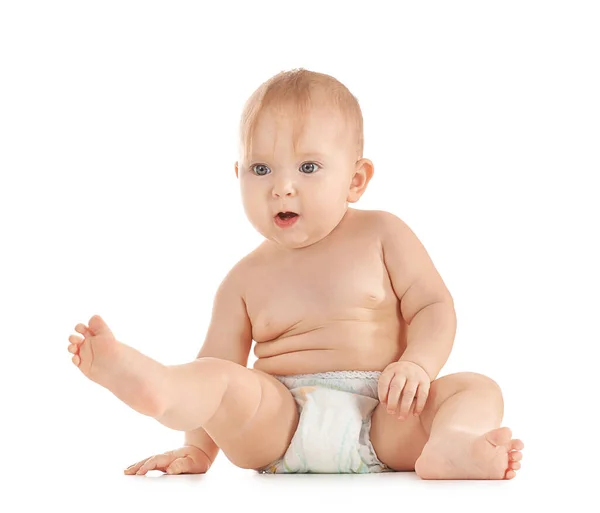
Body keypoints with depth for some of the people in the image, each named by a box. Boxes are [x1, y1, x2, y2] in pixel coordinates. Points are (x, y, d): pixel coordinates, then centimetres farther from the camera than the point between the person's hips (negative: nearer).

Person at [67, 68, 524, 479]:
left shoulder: (382, 235, 10)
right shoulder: (248, 278, 13)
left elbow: (434, 307, 6)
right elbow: (218, 366, 11)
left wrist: (416, 364, -14)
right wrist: (197, 450, 1)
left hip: (382, 419, 0)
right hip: (279, 420, 0)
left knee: (479, 390, -22)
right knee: (221, 380, -27)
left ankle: (449, 445, -55)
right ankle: (152, 383, -59)